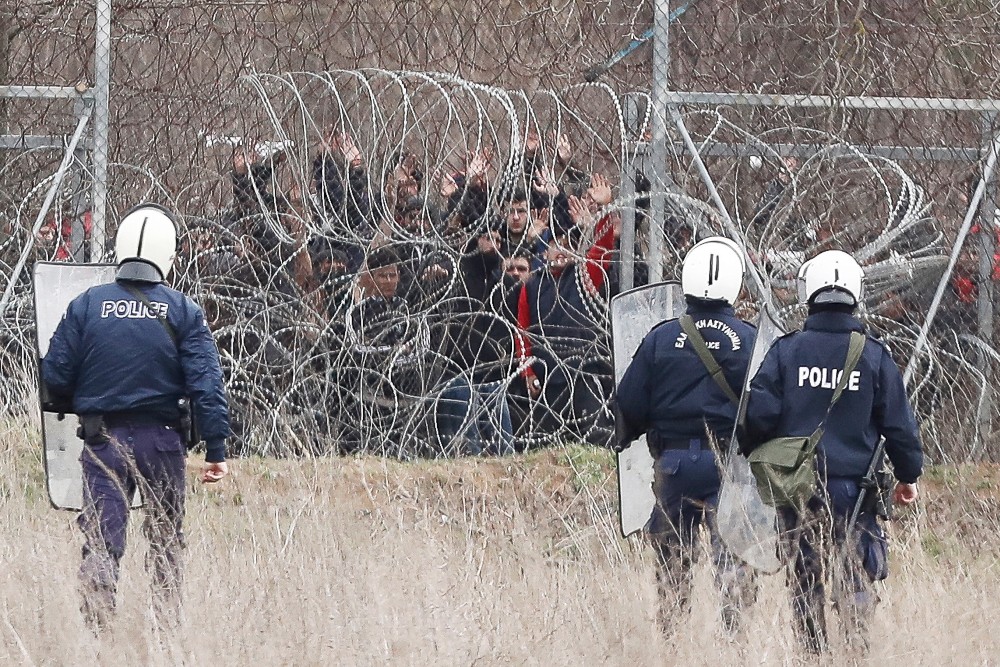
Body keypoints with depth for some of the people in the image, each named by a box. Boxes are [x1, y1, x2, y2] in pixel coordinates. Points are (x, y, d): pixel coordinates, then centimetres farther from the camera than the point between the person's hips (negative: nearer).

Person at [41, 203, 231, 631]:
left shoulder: (86, 306, -1)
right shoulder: (182, 312, -2)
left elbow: (55, 377, 0)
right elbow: (206, 385, -7)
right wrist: (216, 450, -4)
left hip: (102, 439, 0)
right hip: (162, 438, 0)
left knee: (101, 537, -1)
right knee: (166, 537, 14)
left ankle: (96, 626, -15)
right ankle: (168, 625, 18)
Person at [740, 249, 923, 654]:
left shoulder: (786, 351, -2)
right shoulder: (874, 356, -1)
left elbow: (760, 413, -5)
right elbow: (898, 423, 5)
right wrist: (908, 476, 17)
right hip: (854, 482, 0)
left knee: (804, 576, 8)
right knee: (857, 575, 3)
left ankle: (811, 651, 7)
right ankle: (858, 647, -11)